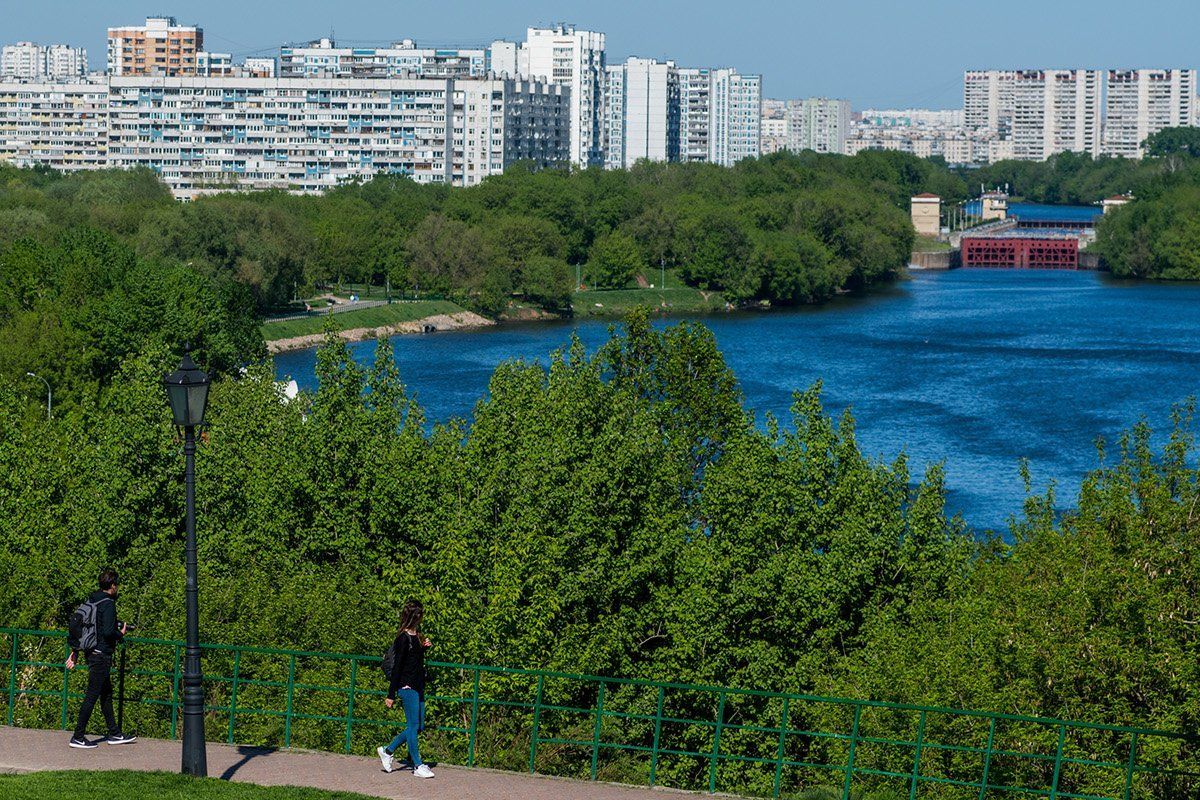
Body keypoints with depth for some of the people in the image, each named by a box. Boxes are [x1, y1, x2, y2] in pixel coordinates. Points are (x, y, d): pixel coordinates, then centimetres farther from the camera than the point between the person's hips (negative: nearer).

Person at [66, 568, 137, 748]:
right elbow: (108, 632, -25)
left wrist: (75, 652, 19)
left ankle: (114, 734, 24)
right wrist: (121, 634, -4)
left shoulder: (91, 600, 11)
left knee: (106, 693, 16)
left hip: (91, 653, 9)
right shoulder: (108, 604, -16)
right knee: (92, 695, -5)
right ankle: (78, 737, -2)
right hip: (101, 655, -9)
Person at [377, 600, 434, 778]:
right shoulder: (404, 638, -14)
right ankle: (418, 765, 3)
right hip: (407, 687, -9)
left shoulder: (417, 636, 12)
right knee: (413, 726, -3)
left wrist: (425, 647, 6)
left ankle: (387, 751, 23)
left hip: (418, 687, 9)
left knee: (419, 726, 11)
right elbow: (397, 667, -14)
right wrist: (391, 695, -13)